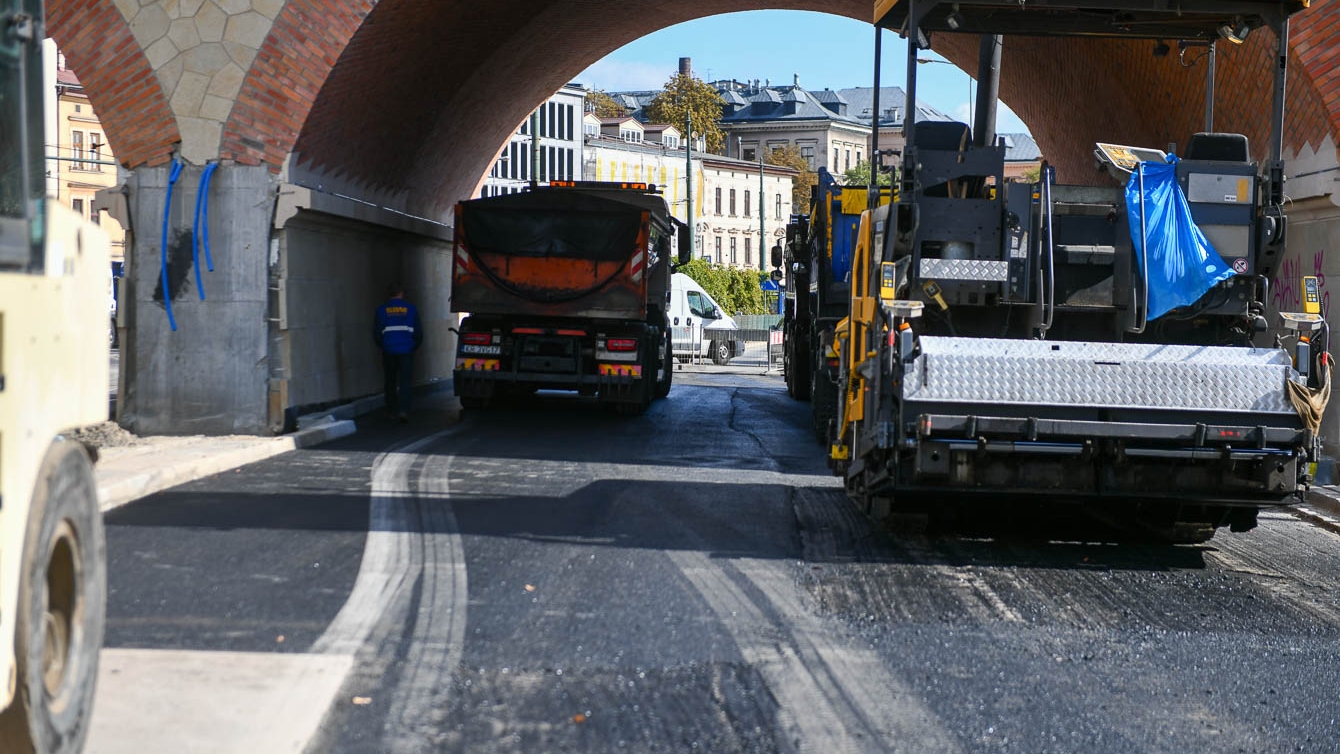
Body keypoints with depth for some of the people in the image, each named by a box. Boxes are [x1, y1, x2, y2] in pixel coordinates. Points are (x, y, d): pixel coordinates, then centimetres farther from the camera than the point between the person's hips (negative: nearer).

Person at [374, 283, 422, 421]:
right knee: (405, 382, -1)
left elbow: (376, 333, 1)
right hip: (406, 351, -1)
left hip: (388, 352, 1)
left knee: (390, 382, 14)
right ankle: (403, 409, -16)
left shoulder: (381, 310, 1)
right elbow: (418, 332, 2)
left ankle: (391, 410, 18)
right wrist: (414, 346, 17)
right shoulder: (411, 309, 1)